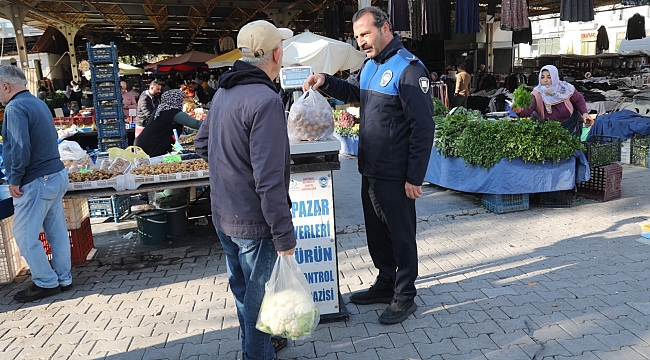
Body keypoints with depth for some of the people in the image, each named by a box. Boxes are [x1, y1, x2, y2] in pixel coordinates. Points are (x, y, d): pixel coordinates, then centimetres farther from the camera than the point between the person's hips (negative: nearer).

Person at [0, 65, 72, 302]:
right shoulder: (38, 103, 14)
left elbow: (21, 148, -25)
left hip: (36, 182, -9)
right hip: (57, 175, 9)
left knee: (25, 236, 3)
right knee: (57, 231, 14)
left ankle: (45, 283, 10)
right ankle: (63, 279, 22)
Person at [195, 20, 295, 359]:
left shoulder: (223, 92, 5)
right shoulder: (265, 100, -23)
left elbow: (202, 145, 17)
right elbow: (269, 180, -27)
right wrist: (284, 235, -21)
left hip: (223, 217, 9)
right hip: (254, 222, -9)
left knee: (243, 288, 24)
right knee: (259, 296, 9)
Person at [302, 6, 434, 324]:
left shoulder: (408, 68, -16)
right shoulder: (370, 65, 10)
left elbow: (423, 127, -18)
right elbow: (353, 92, 29)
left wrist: (415, 177, -19)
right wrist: (326, 82, 8)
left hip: (396, 176, -8)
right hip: (370, 170, 9)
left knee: (401, 235, 5)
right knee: (376, 231, 18)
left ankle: (405, 297, 20)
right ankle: (385, 284, 36)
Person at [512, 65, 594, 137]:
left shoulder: (566, 89, -17)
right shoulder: (537, 94, -24)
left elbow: (579, 100, 2)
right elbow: (528, 109, -41)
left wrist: (585, 113, -14)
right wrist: (520, 111, -64)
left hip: (570, 126, 1)